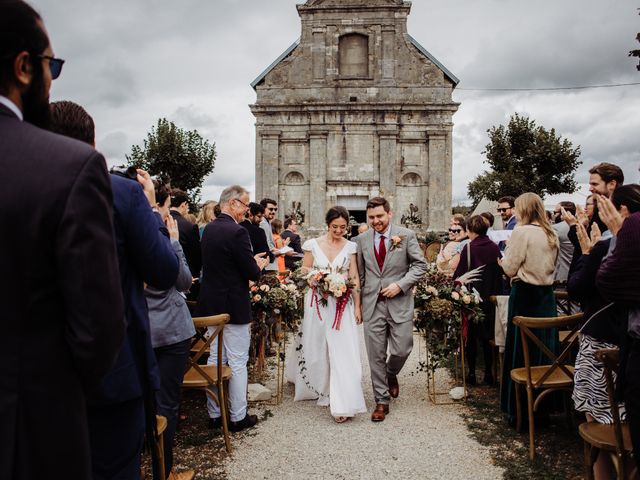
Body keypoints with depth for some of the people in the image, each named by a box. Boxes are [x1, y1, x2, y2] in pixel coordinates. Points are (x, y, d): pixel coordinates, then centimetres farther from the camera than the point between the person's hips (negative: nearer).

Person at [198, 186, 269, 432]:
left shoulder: (208, 229, 6)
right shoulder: (237, 232, -20)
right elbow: (252, 273, -19)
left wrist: (251, 261, 14)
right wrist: (259, 264, 3)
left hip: (211, 304, 8)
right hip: (234, 307, -8)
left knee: (215, 359, 15)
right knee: (237, 363, 4)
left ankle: (214, 414, 25)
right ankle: (238, 416, 16)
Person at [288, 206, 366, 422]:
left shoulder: (350, 247, 3)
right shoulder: (312, 244, 0)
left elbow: (355, 278, 3)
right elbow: (304, 272, 5)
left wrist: (357, 306, -1)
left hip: (343, 304, 0)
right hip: (318, 302, 0)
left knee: (343, 350, -6)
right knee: (317, 348, 11)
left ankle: (342, 403, -1)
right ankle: (318, 388, 36)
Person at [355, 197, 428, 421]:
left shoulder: (406, 235, -1)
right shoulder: (361, 239, 6)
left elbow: (420, 265, 0)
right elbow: (359, 273, 12)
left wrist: (400, 285, -12)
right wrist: (358, 302, 9)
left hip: (399, 302, -1)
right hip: (372, 304, 2)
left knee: (402, 350, -2)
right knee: (376, 355, 4)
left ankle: (391, 374, 33)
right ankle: (382, 401, 19)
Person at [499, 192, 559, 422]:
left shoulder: (522, 232, -13)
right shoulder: (551, 235, 7)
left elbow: (510, 268, -12)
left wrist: (505, 259, 7)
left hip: (525, 295, -7)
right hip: (547, 294, 7)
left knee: (521, 350, 2)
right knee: (545, 346, 14)